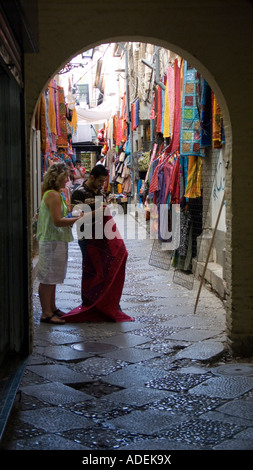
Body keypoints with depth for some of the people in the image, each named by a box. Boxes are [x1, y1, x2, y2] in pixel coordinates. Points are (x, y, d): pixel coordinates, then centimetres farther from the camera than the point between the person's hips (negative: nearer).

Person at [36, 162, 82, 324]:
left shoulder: (55, 194, 15)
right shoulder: (53, 195, -17)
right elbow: (57, 221, -22)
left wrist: (73, 216, 10)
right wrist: (78, 219, -17)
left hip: (56, 241, 10)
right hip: (52, 242, -10)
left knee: (52, 278, 16)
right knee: (48, 278, -4)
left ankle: (52, 308, 26)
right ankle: (46, 313, 1)